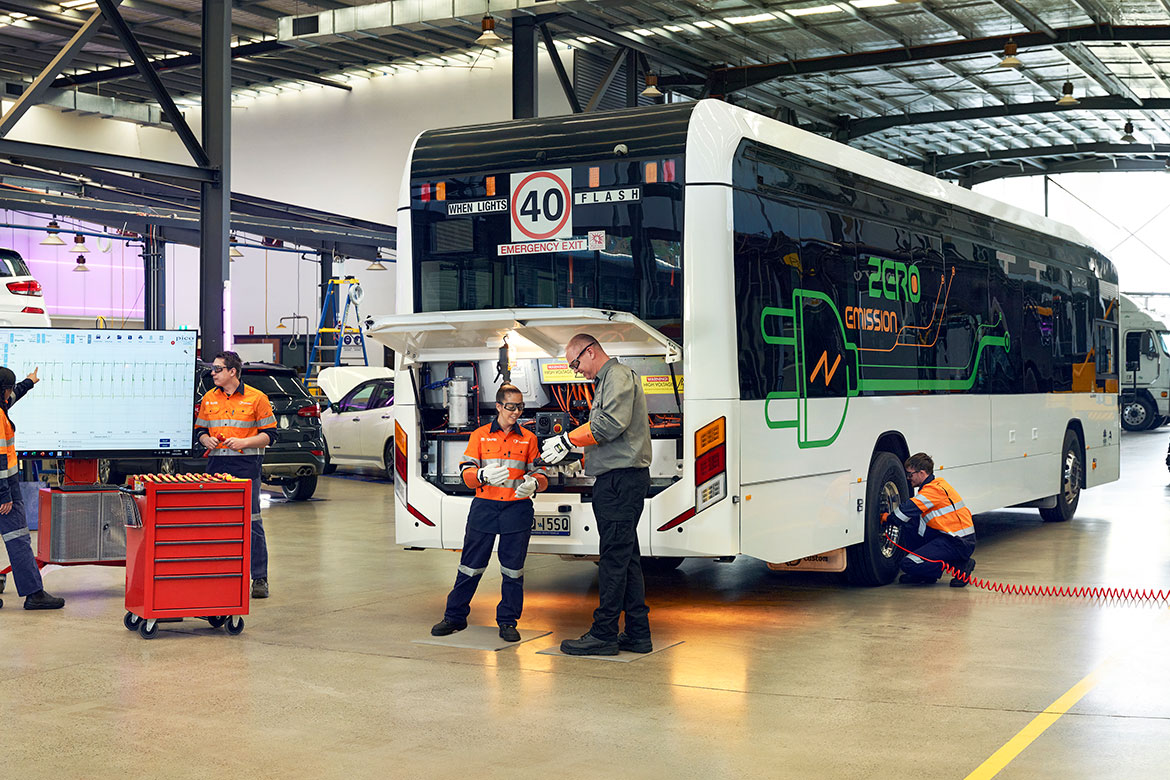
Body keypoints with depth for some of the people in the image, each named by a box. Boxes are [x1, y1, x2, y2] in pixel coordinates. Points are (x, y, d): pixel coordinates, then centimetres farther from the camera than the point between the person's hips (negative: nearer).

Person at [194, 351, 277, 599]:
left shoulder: (256, 398, -1)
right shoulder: (208, 399, 12)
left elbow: (269, 434, 0)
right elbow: (200, 429, 21)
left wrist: (243, 442, -14)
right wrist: (207, 440, -2)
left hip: (246, 467, -4)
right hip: (216, 466, 4)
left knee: (251, 522, -4)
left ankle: (260, 579, 1)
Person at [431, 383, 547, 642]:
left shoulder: (528, 438, 10)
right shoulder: (480, 436, 7)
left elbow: (540, 475, 10)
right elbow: (466, 473, 0)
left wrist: (533, 483, -14)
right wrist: (484, 475, -22)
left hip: (517, 508, 1)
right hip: (484, 507, 0)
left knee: (513, 569, 2)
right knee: (471, 565, 4)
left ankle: (508, 621, 12)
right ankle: (455, 616, 15)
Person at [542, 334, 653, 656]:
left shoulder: (618, 375, -7)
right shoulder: (608, 380, 24)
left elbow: (613, 423, -21)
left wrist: (569, 439, -14)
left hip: (621, 478, -11)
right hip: (618, 478, 11)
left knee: (614, 557, -8)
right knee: (627, 557, 10)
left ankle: (604, 634, -5)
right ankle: (637, 633, 13)